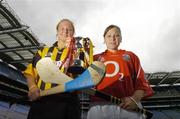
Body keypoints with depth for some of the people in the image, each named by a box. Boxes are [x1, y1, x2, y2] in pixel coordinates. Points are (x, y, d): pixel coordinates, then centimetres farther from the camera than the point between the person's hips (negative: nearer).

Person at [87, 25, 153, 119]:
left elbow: (141, 82, 9)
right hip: (100, 107, 0)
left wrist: (135, 98, -8)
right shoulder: (96, 58, 18)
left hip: (128, 106, 1)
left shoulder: (131, 56, 19)